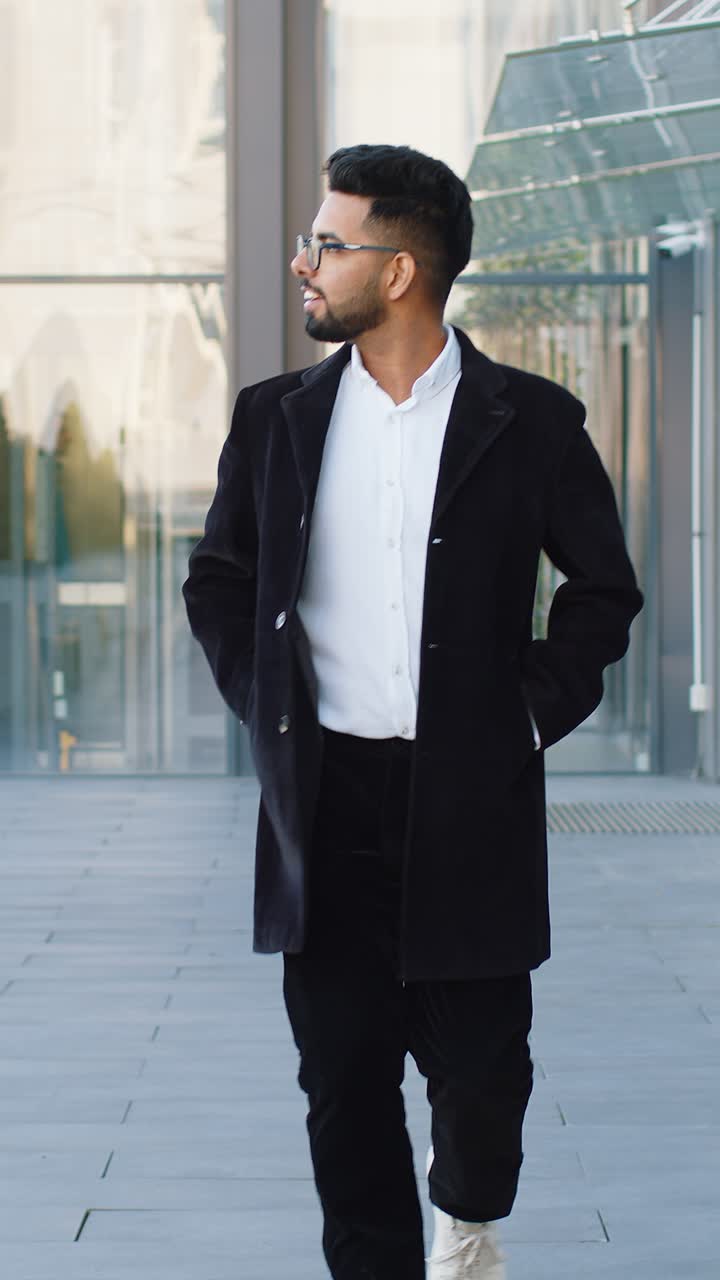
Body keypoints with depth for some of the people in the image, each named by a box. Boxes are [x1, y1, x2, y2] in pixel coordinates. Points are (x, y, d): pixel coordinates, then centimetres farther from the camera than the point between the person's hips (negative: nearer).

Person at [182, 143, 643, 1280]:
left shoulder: (532, 424, -2)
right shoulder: (276, 420, 6)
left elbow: (604, 588, 7)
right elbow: (217, 580, 17)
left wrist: (533, 716, -1)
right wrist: (262, 705, 6)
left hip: (471, 801, -2)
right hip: (325, 793, 2)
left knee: (480, 1060, 4)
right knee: (344, 1078, 4)